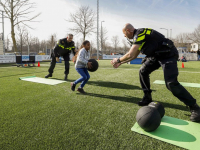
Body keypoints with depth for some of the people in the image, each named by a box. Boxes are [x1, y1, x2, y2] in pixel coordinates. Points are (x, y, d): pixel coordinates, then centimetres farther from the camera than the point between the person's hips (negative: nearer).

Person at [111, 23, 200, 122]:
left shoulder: (140, 34, -18)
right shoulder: (138, 36, 13)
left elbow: (130, 55, -24)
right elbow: (134, 55, 21)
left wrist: (118, 60, -8)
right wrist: (121, 63, 20)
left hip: (168, 54, -10)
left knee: (171, 83, -18)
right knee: (143, 71, 8)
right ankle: (147, 98, 19)